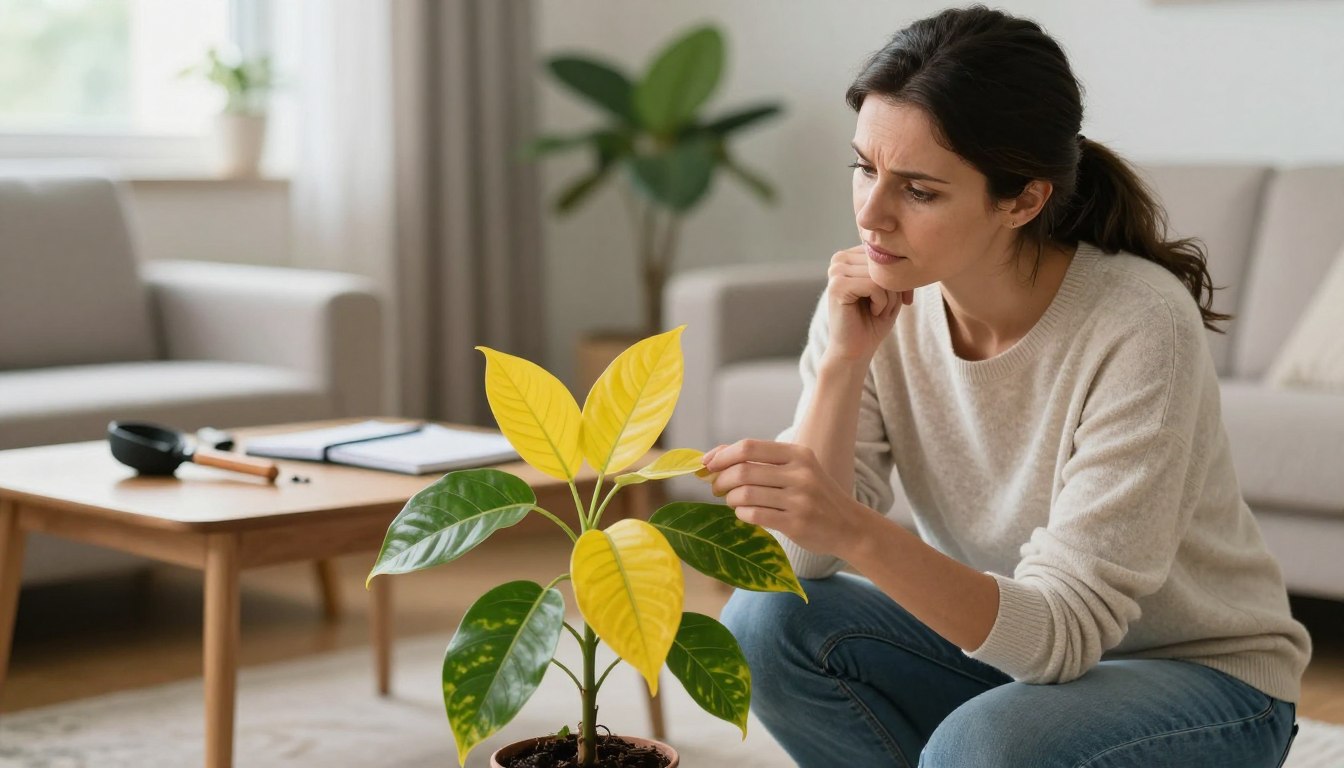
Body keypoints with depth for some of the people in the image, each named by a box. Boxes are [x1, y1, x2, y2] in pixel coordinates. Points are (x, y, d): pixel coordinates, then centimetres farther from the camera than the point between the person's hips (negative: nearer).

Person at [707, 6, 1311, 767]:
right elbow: (797, 557, -14)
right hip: (1000, 645, 5)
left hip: (1200, 674, -5)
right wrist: (843, 361, -26)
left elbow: (1063, 630, -29)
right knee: (768, 620, -18)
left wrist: (856, 529, -44)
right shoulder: (877, 302, -12)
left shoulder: (1140, 326, -27)